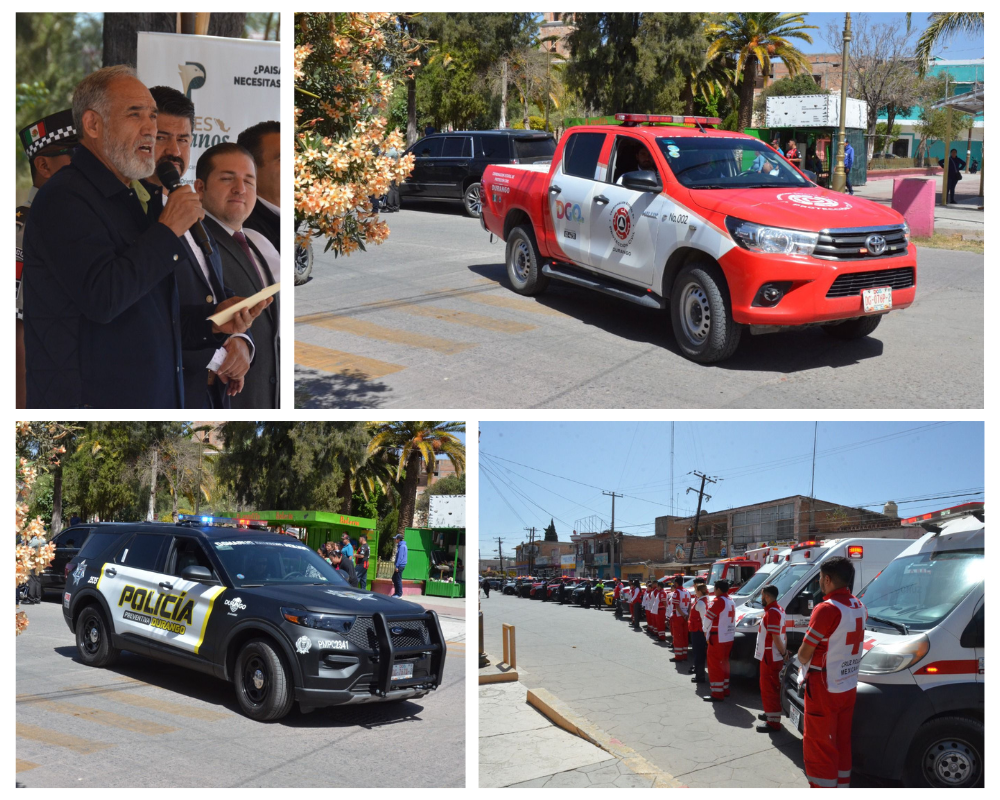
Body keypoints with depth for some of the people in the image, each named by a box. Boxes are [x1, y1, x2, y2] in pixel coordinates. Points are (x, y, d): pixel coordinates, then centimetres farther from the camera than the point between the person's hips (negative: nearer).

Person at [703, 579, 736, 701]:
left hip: (717, 638, -9)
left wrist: (705, 629, 4)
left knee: (715, 665, -5)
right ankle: (725, 689, 26)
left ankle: (717, 693, -5)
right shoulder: (730, 602, 12)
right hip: (729, 637, 9)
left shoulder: (718, 601, -16)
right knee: (724, 663, 19)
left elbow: (708, 618, -16)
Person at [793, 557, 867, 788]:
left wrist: (801, 659, 5)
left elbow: (804, 653, -16)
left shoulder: (826, 609, -20)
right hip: (848, 688, 8)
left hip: (823, 690, -8)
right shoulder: (859, 607, 6)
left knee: (818, 748, 0)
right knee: (841, 746, 16)